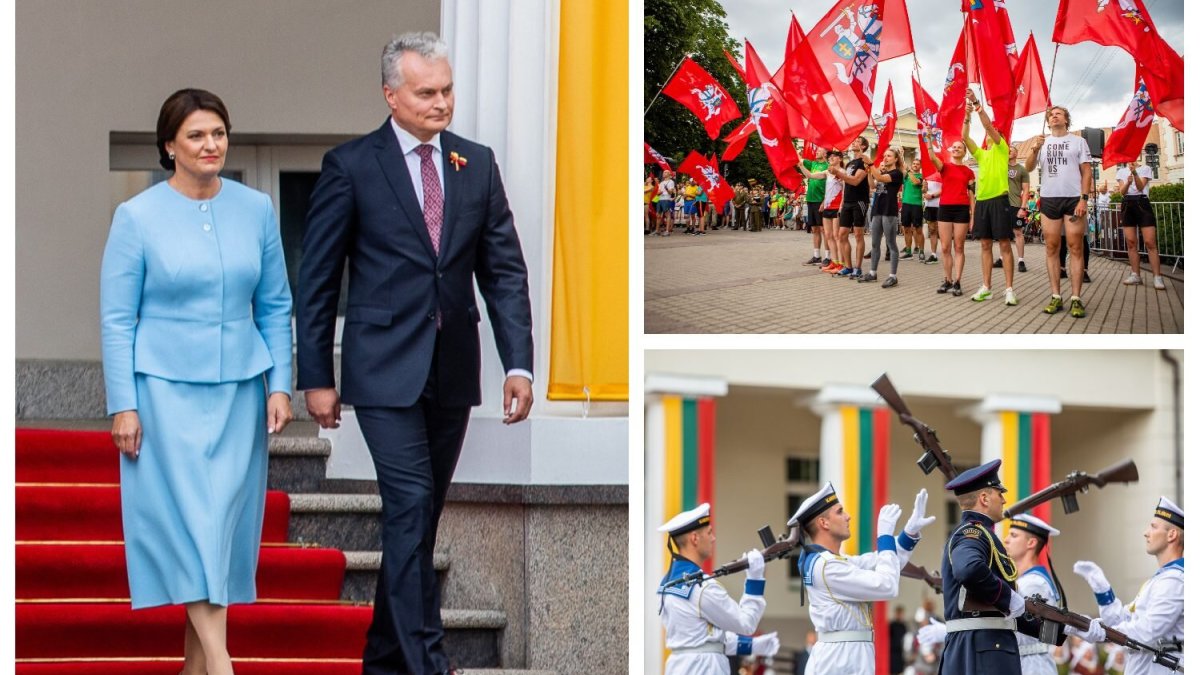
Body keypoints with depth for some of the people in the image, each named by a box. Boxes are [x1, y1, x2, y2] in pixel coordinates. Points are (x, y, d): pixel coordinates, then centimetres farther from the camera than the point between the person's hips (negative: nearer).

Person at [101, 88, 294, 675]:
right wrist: (122, 405, -8)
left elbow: (275, 306, 9)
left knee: (227, 515, 5)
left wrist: (279, 385, 2)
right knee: (190, 517, -10)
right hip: (167, 389, -3)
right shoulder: (137, 217, -5)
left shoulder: (256, 209, 3)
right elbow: (116, 319, -4)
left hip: (239, 388, 4)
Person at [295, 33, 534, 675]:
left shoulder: (477, 163, 7)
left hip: (453, 369, 4)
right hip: (386, 368, -4)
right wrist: (315, 378, -4)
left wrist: (519, 363, -4)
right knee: (411, 507, -12)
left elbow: (504, 270, 6)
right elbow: (317, 280, -2)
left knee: (422, 515, 11)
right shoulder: (350, 165, -4)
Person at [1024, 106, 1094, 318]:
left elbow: (1086, 172, 4)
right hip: (1049, 199, 3)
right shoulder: (1043, 142, 15)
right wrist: (1035, 149, -15)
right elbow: (1028, 167, 4)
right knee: (1052, 248, 0)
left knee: (1075, 248, -5)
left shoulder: (1078, 141, 8)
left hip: (1073, 199, -3)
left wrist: (1083, 199, -8)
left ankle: (1076, 299, -7)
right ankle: (1056, 297, 2)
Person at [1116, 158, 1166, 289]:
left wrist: (1135, 173, -27)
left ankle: (1157, 277, -15)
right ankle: (1135, 275, 7)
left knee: (1150, 242, -11)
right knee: (1131, 242, 1)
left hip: (1142, 203, -4)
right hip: (1127, 204, 4)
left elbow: (1140, 187, -11)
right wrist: (1128, 183, -23)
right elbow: (1122, 192, -1)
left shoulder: (1145, 169, 4)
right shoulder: (1121, 172, 13)